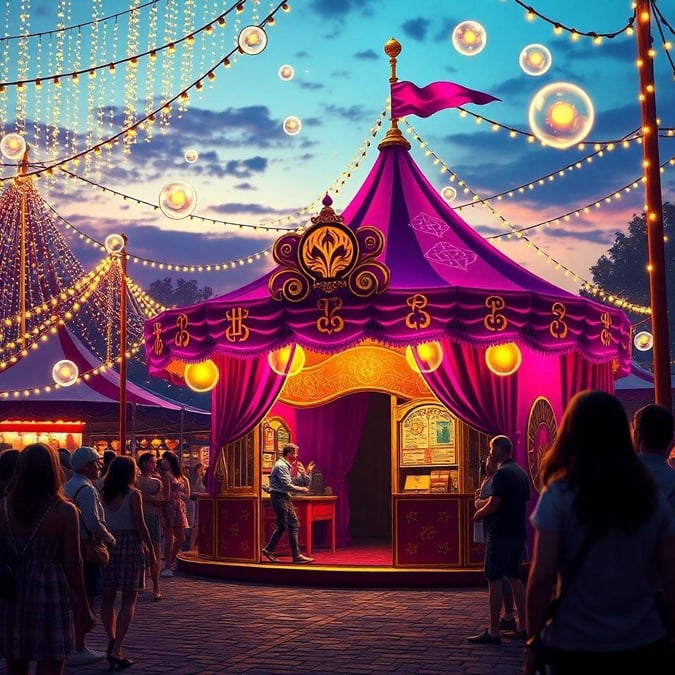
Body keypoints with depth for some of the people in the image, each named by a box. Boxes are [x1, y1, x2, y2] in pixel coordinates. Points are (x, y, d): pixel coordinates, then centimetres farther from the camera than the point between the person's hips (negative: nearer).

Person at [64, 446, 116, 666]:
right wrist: (110, 538, -7)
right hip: (86, 549, -10)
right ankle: (78, 651, 1)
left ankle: (76, 646, 26)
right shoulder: (86, 489, -17)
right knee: (86, 599, -3)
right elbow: (94, 523, -23)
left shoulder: (68, 486, 14)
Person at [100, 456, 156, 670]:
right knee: (129, 600, 2)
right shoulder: (133, 495, -7)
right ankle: (116, 649, -7)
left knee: (108, 598, 15)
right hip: (130, 546, -4)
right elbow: (140, 526, -8)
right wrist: (151, 549, 1)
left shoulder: (103, 495, 4)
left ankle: (112, 641, 3)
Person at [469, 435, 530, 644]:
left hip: (500, 533, -9)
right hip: (518, 532, 9)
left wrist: (478, 514, -1)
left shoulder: (502, 474, -16)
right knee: (515, 578, 14)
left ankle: (494, 631, -5)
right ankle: (522, 626, 18)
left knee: (494, 580, -6)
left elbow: (493, 505, -21)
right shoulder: (521, 472, 13)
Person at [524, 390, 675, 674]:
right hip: (646, 644, 2)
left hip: (578, 647, -2)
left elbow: (542, 578, -12)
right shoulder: (652, 497, -1)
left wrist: (532, 641, -2)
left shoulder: (559, 496, -10)